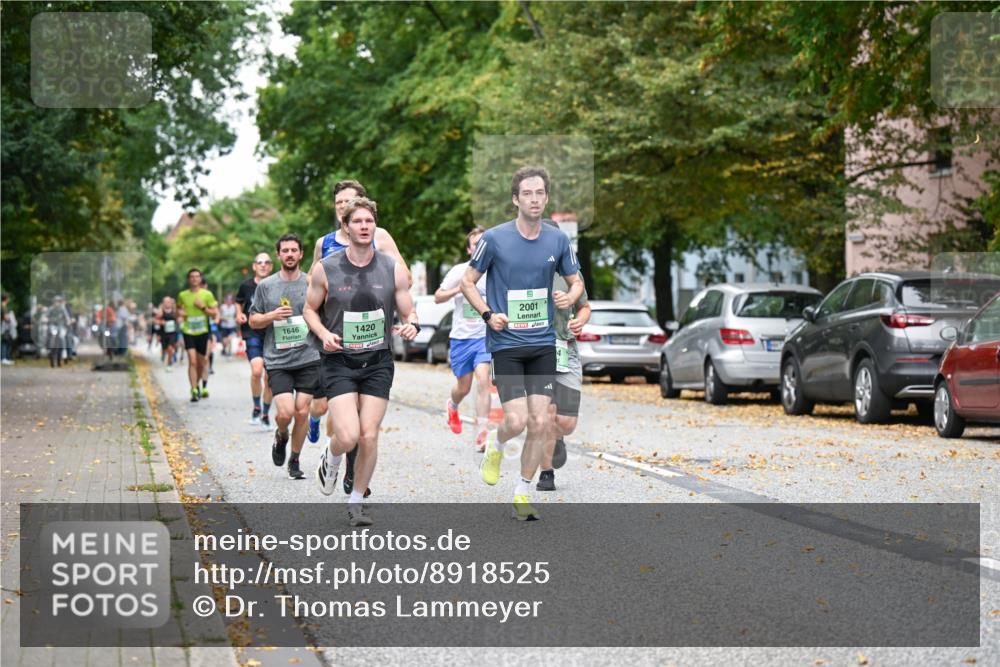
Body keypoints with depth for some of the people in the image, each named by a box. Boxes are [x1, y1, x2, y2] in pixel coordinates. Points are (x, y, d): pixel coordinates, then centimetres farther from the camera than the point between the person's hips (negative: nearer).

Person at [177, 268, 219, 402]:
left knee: (201, 362, 11)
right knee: (192, 361, -14)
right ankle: (194, 391, -14)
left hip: (202, 331, 1)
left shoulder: (207, 295, 0)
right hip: (188, 332, -1)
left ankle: (198, 385, 35)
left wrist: (203, 307, -14)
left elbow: (215, 313, 1)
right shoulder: (182, 295, 3)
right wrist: (180, 313, -3)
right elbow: (178, 309, 20)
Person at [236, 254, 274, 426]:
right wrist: (239, 314, 2)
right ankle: (256, 407, -1)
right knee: (257, 370, -22)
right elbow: (238, 302, 20)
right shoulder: (246, 286, 1)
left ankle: (265, 414, 21)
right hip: (252, 333, -1)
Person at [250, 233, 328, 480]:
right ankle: (281, 437, 22)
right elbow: (253, 321, 9)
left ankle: (295, 461, 16)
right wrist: (273, 316, -8)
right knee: (285, 412, -13)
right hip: (277, 360, -1)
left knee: (302, 412, -2)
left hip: (308, 358, 1)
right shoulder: (266, 286, 6)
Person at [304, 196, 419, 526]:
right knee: (348, 436, -15)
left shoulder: (393, 269, -1)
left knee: (369, 436, -1)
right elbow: (310, 309, 8)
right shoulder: (325, 269, -4)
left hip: (378, 362, 2)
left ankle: (356, 501, 19)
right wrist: (324, 334, -11)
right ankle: (329, 460, 22)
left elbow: (409, 311, 7)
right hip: (339, 362, -2)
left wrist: (410, 325, -17)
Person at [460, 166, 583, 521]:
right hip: (506, 344, -3)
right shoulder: (494, 239, -6)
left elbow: (576, 280, 15)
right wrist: (488, 314, -11)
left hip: (543, 344, 3)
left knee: (539, 422, -1)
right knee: (516, 421, -12)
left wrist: (571, 296, -8)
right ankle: (494, 445, 25)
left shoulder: (558, 240, 4)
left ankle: (522, 493, 16)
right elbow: (467, 282, 3)